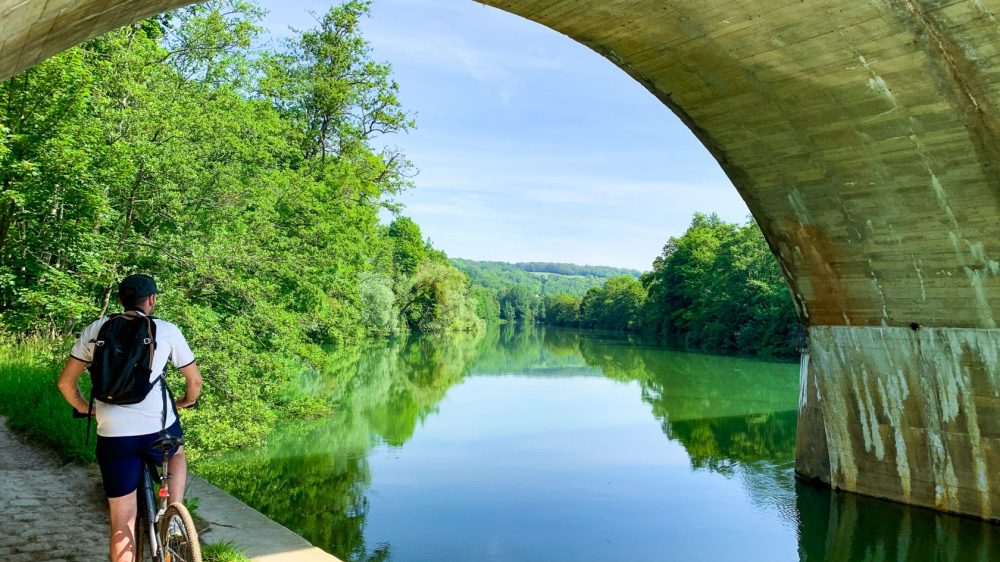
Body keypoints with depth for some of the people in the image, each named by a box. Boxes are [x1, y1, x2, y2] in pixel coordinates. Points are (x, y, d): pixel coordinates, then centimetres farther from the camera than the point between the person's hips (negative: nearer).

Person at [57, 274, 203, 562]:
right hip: (159, 429, -1)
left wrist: (83, 407, 30)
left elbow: (65, 381, 11)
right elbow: (195, 380, 8)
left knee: (122, 520, 11)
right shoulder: (167, 331, 3)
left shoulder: (95, 330, 8)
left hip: (113, 435, 1)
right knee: (177, 455, 35)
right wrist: (185, 402, 29)